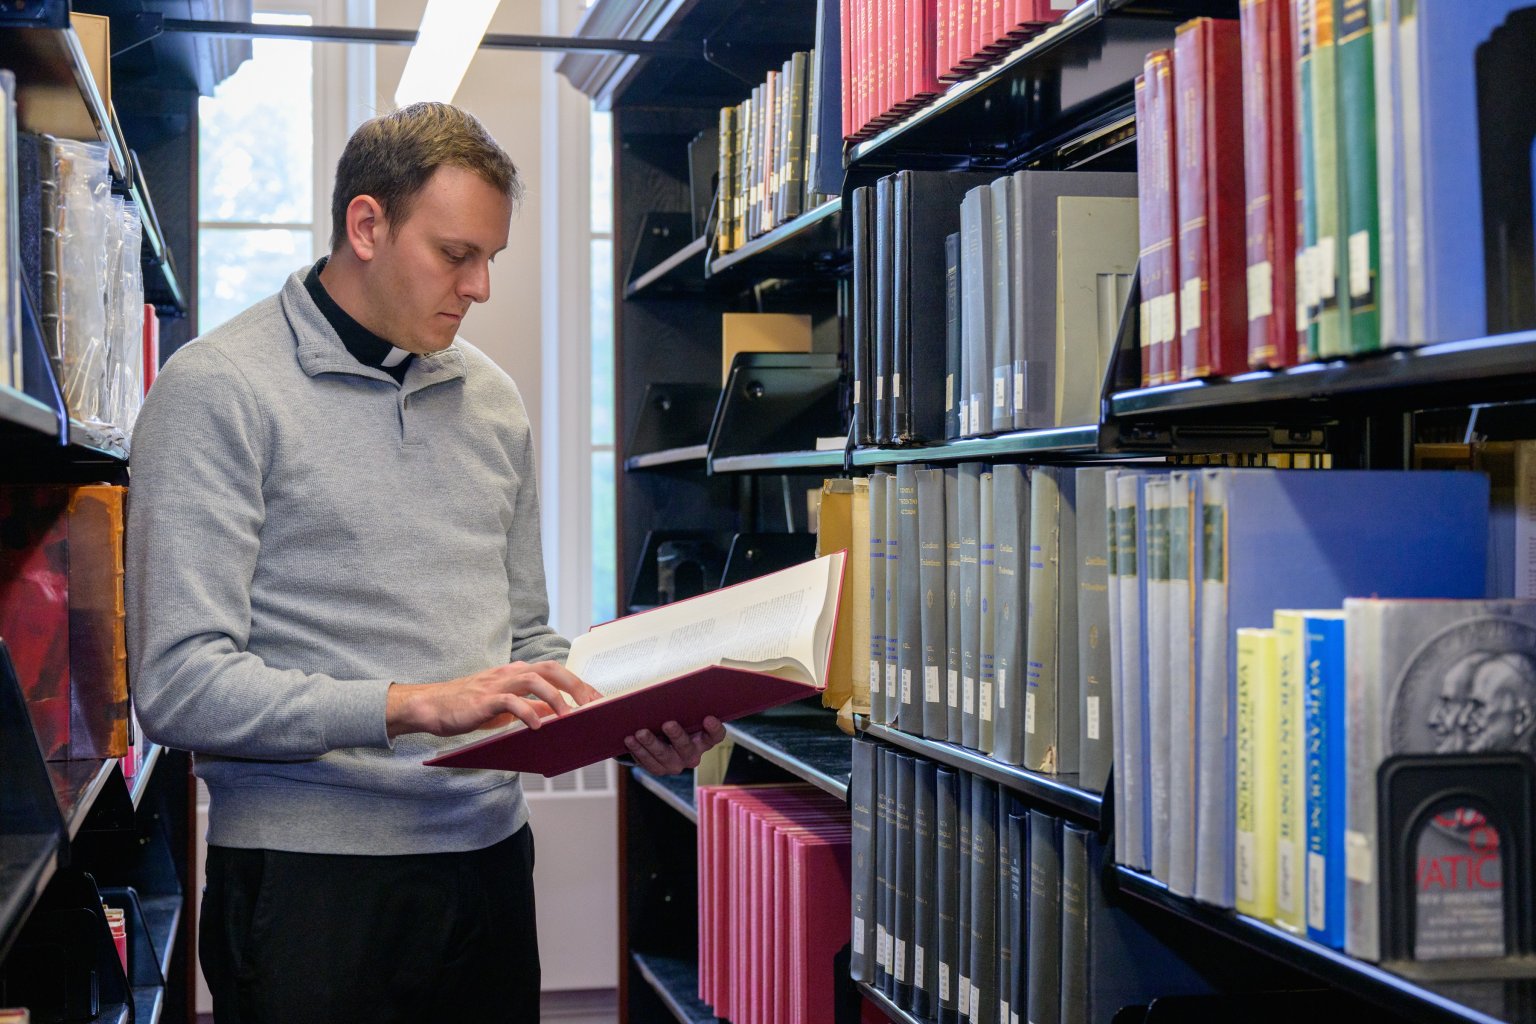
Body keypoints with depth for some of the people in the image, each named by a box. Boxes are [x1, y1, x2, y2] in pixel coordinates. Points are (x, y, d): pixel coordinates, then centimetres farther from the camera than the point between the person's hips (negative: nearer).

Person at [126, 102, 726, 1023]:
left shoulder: (492, 400, 13)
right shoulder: (217, 392, -7)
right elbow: (180, 687, -16)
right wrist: (414, 705, -23)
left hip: (489, 853, 6)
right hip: (310, 870, -5)